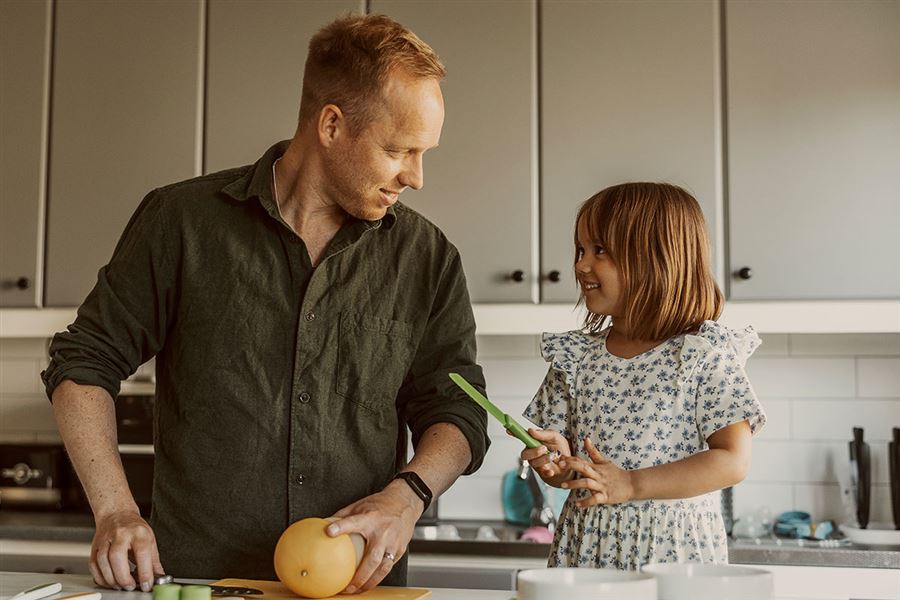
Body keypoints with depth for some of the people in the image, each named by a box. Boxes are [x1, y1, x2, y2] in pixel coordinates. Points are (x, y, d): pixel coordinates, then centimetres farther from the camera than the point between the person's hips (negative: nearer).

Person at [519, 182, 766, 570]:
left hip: (674, 544, -3)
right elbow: (567, 472, 10)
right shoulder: (575, 357, 5)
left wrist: (630, 485, -21)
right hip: (586, 545, 4)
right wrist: (556, 463, -15)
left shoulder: (705, 354, -8)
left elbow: (733, 461, -14)